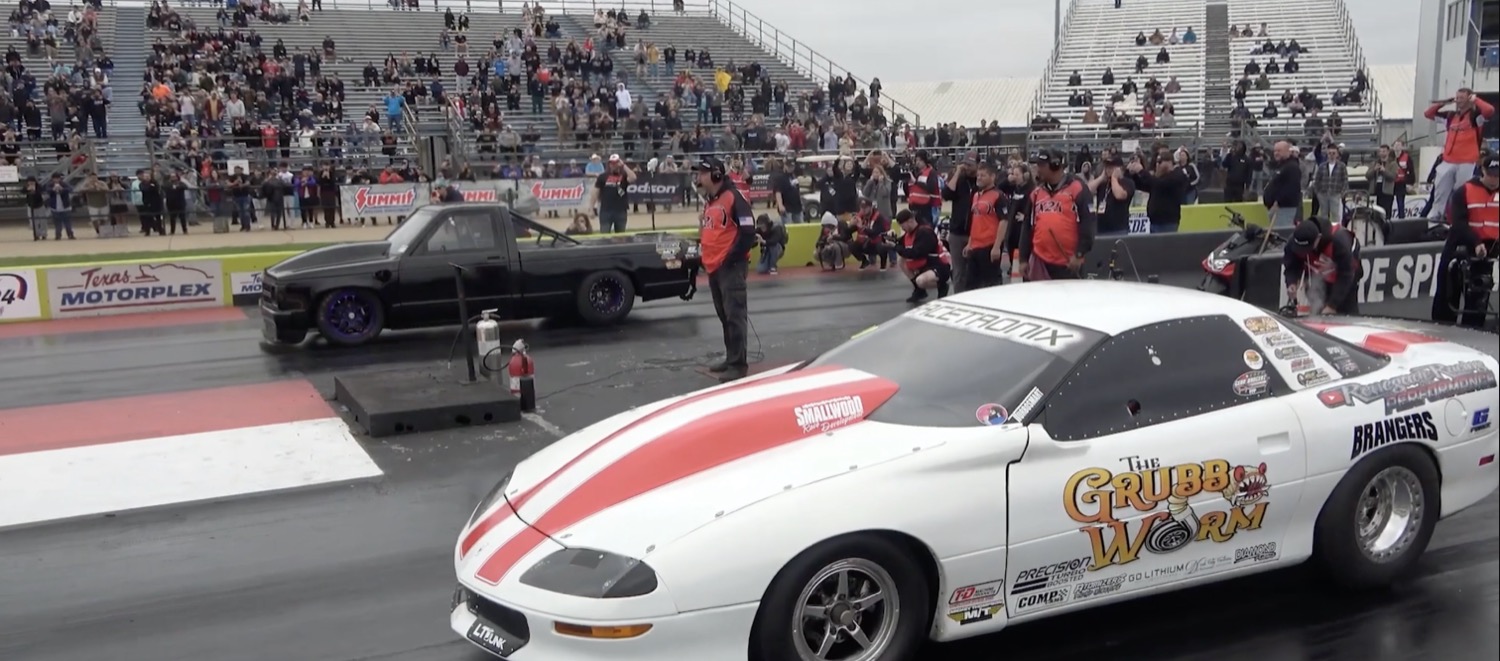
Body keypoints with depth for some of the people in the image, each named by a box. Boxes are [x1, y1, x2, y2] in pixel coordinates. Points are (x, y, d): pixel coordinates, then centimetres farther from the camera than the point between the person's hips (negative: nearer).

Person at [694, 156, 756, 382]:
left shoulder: (733, 198, -13)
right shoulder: (708, 201, 16)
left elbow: (748, 231, -17)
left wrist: (732, 258, -16)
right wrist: (701, 251, 15)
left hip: (730, 267, -10)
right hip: (713, 267, 10)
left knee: (735, 315, -8)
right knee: (724, 316, 16)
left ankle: (739, 364, -6)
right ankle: (731, 358, 26)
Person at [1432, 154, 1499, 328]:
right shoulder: (1465, 191, -8)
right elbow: (1458, 223, -16)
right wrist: (1475, 242, -28)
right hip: (1460, 246, -3)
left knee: (1479, 293, 8)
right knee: (1448, 290, 2)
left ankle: (1471, 327, 16)